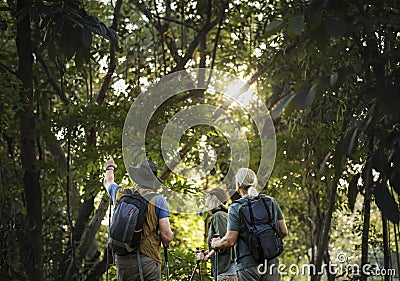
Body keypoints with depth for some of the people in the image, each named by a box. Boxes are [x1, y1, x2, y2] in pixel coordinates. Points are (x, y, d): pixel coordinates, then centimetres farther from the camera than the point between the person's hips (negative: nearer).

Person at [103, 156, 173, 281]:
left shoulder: (120, 194, 4)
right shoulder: (158, 200, -6)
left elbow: (108, 181, 30)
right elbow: (167, 237, -11)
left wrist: (110, 167, 52)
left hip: (122, 260, 4)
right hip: (149, 260, -3)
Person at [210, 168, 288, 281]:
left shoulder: (235, 208, -8)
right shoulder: (272, 202, 6)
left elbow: (230, 241, -9)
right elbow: (284, 232, 10)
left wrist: (215, 244, 10)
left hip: (248, 265, -4)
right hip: (271, 263, 4)